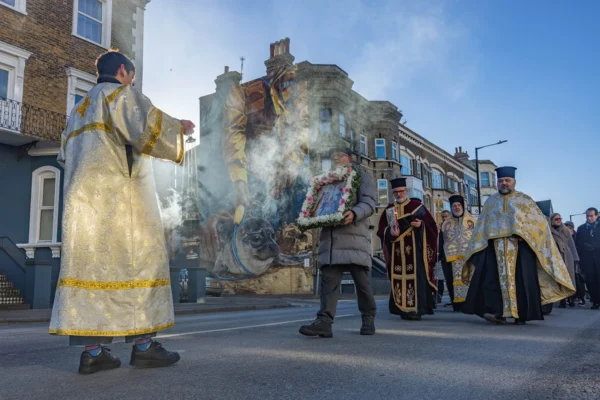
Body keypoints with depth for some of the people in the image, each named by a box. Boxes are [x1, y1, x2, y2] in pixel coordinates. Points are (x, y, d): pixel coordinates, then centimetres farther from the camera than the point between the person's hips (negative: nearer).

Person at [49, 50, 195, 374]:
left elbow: (66, 155, 26)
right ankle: (143, 345, -8)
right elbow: (146, 126, -17)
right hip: (119, 194, -8)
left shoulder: (81, 107, 26)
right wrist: (179, 128, -1)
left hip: (84, 196, 8)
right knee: (138, 260, -6)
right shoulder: (121, 94, 1)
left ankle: (93, 351, -3)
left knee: (91, 265, 1)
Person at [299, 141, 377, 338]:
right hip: (331, 238, 4)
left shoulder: (362, 177, 9)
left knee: (361, 281, 2)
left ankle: (368, 319, 18)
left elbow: (369, 203, -6)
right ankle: (324, 322, -13)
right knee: (329, 280, -7)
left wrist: (354, 213, -27)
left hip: (355, 238, -4)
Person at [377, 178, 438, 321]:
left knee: (416, 276, -9)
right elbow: (381, 230, 7)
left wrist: (421, 224, -17)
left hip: (415, 248, -3)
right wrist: (390, 231, -14)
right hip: (397, 251, 3)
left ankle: (416, 309, -8)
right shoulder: (388, 210, 13)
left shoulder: (417, 206, 6)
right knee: (399, 277, 1)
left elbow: (431, 224, 3)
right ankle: (403, 308, 8)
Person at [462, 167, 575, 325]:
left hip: (520, 245, -1)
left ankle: (522, 314, 6)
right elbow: (481, 226, 15)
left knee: (521, 279, -3)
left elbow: (539, 222, 4)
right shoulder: (490, 202, 16)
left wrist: (525, 233, -12)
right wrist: (478, 246, 5)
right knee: (492, 277, -13)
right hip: (494, 245, 2)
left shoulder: (524, 200, 10)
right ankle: (497, 312, -14)